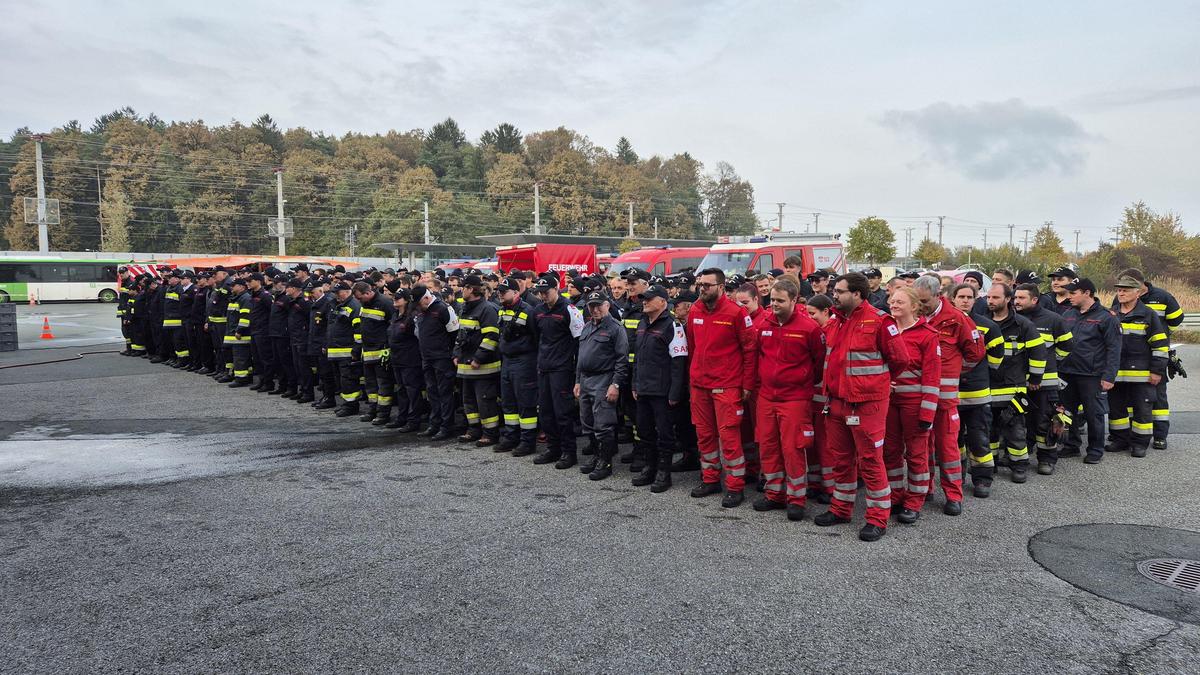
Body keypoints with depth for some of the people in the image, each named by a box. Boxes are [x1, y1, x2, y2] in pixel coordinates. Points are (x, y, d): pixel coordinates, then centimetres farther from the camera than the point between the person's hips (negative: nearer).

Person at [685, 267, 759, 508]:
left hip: (726, 385, -6)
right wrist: (692, 375, 13)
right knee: (704, 434, 12)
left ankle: (735, 486, 6)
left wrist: (747, 384, -8)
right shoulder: (694, 312, 7)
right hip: (699, 385, 6)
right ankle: (710, 479, 26)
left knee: (728, 435, -4)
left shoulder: (736, 312, -10)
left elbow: (750, 349, -8)